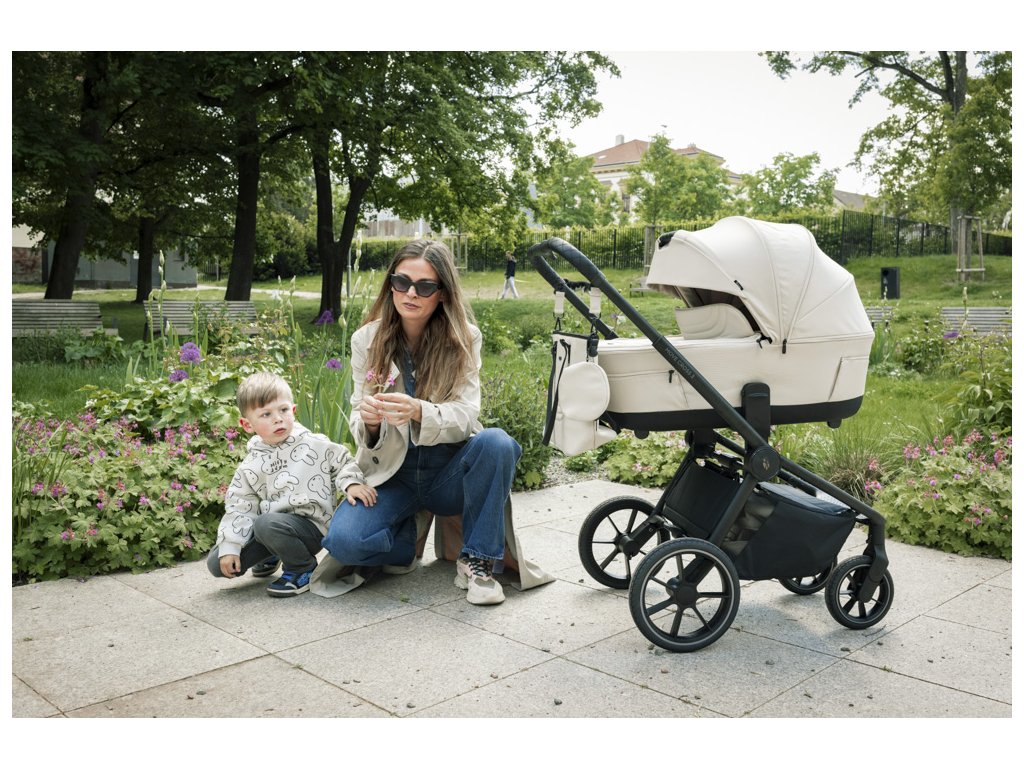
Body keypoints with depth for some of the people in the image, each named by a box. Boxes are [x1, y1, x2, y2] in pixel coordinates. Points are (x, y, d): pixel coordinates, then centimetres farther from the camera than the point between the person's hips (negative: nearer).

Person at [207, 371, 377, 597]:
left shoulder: (315, 445, -4)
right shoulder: (250, 467, 5)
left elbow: (343, 462, 7)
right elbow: (239, 508, 7)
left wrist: (352, 483, -14)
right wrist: (229, 547, -2)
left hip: (310, 525, -5)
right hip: (274, 521, 5)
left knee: (266, 523, -36)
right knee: (217, 563, -1)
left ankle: (303, 569, -9)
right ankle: (271, 555, 27)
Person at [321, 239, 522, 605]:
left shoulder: (464, 339, -6)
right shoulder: (367, 340, -3)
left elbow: (465, 415, -16)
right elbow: (362, 428, -3)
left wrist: (418, 411, -38)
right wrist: (369, 422, -29)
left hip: (450, 472, 0)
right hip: (392, 475, 1)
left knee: (497, 443, -32)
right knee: (343, 540, -27)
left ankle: (476, 562, -15)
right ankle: (405, 537, 9)